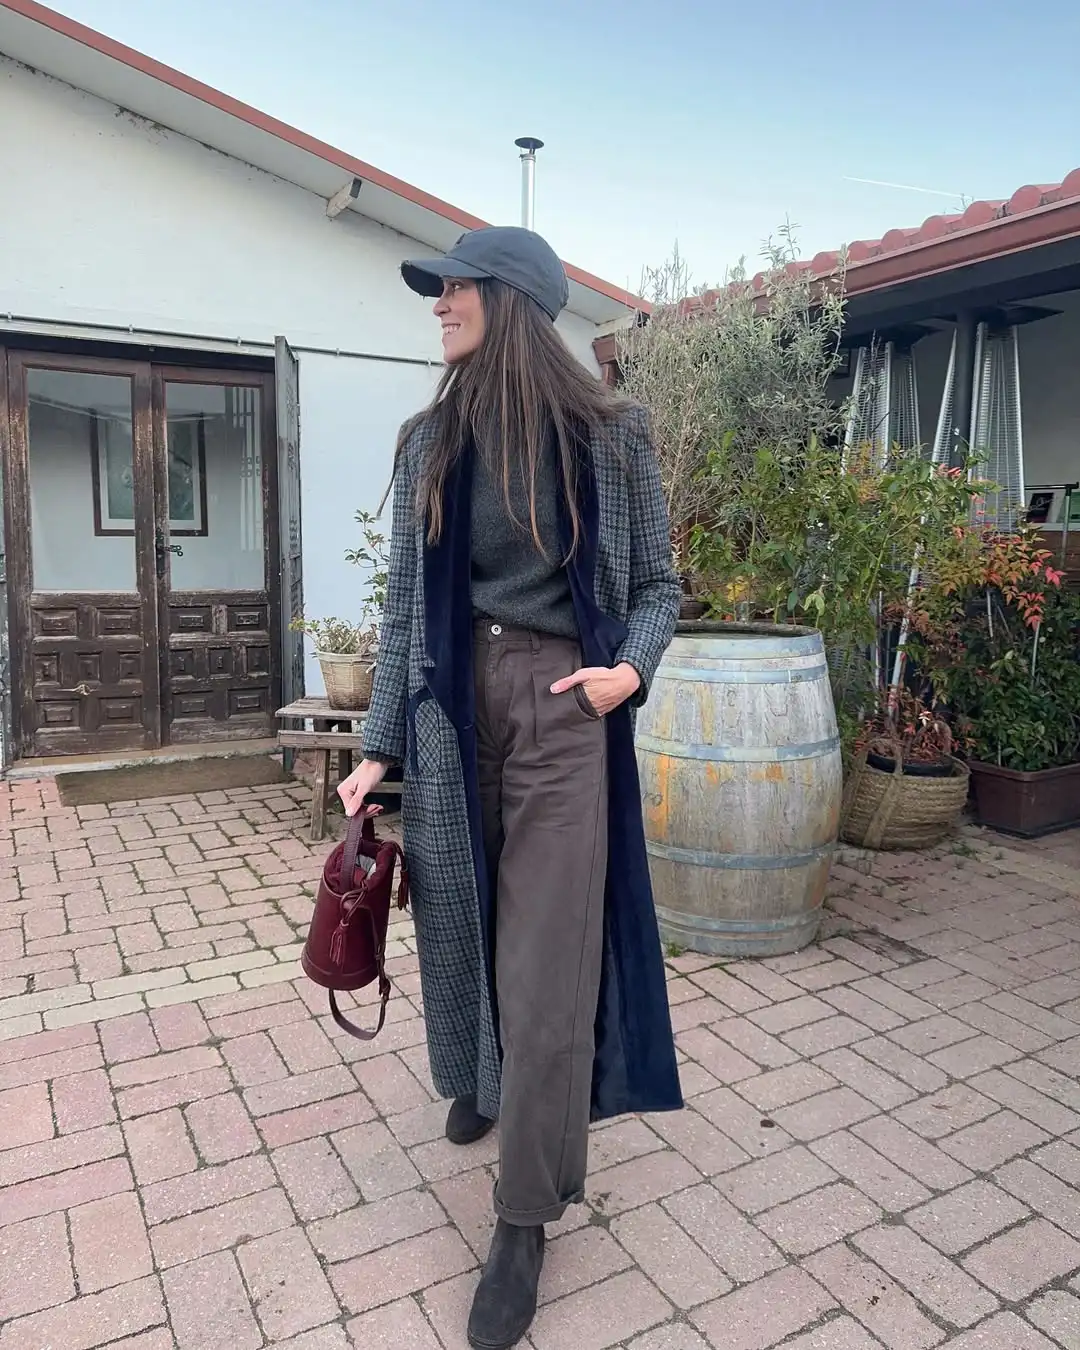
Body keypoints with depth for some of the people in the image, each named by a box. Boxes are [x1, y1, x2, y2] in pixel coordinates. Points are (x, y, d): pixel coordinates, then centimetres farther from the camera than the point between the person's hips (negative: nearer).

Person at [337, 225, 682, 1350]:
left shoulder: (609, 436, -2)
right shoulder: (430, 441, 5)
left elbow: (657, 583, 5)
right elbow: (404, 601, 6)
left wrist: (631, 669, -16)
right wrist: (379, 746, 3)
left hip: (563, 708, -3)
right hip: (451, 704, 4)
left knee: (548, 956, -1)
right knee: (460, 910, 16)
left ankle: (525, 1218, 16)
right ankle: (478, 1076, 48)